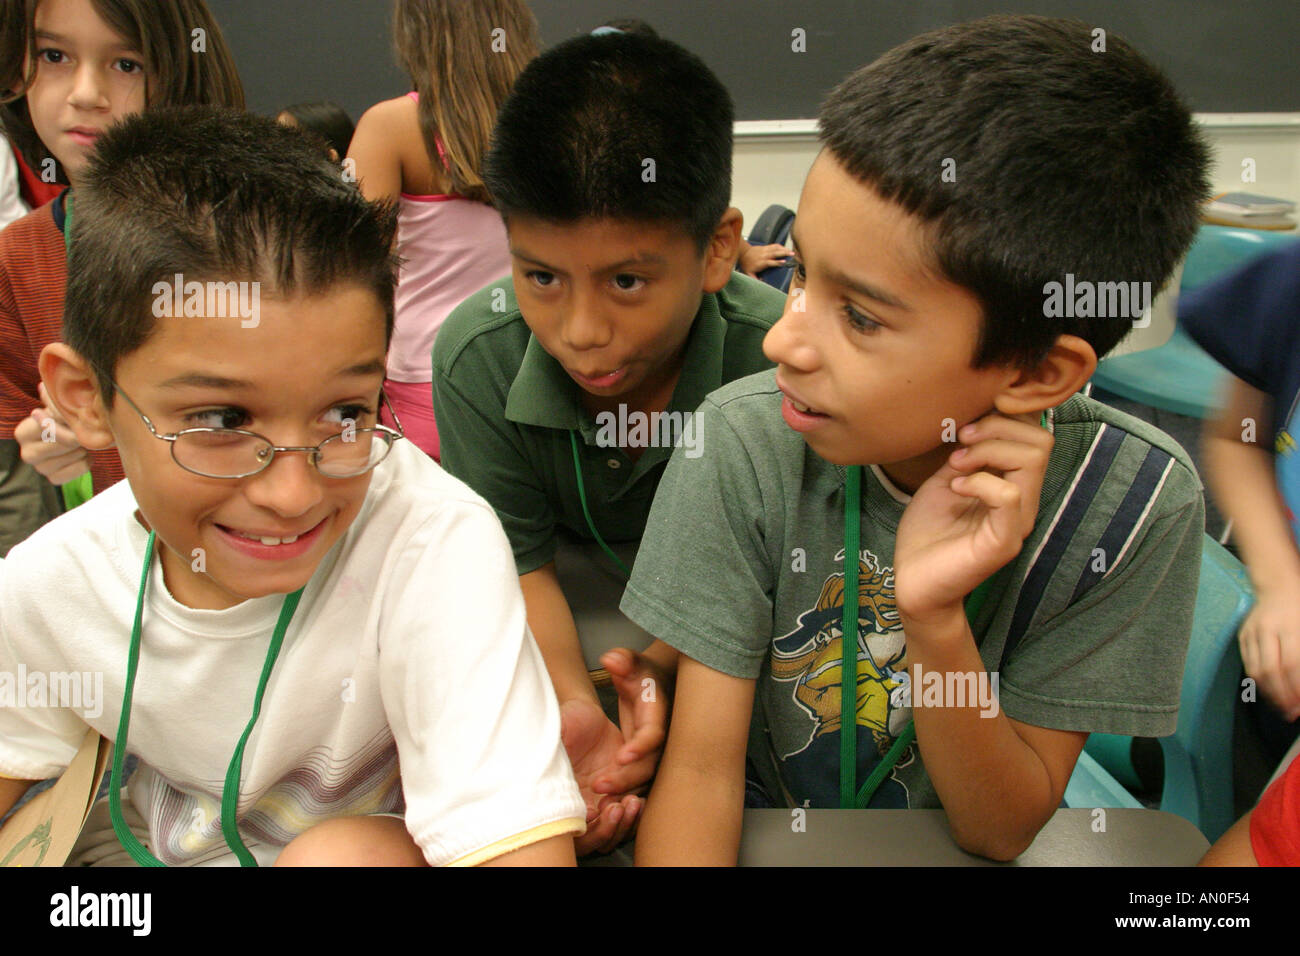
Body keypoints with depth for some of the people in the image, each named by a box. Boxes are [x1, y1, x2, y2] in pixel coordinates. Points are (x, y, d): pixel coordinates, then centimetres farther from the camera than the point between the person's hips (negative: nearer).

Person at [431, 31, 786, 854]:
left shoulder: (774, 360, -33)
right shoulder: (478, 355, -26)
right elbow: (518, 562, -20)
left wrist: (660, 668, -45)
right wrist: (571, 705, -39)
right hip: (580, 567, 2)